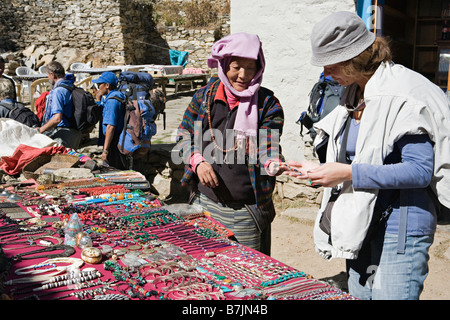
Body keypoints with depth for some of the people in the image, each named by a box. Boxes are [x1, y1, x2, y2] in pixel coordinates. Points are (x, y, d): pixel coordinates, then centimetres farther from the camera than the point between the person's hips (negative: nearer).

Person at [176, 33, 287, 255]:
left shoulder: (268, 104, -5)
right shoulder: (205, 95, 3)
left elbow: (267, 149, -11)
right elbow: (184, 133, 11)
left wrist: (274, 164, -34)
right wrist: (198, 162, -6)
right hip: (204, 203, 3)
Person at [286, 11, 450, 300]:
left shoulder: (404, 94, -16)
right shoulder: (354, 94, 11)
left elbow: (420, 171, -22)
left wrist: (349, 173, -23)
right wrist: (321, 170, 8)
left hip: (400, 231, -8)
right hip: (361, 227, 9)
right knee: (359, 294, 16)